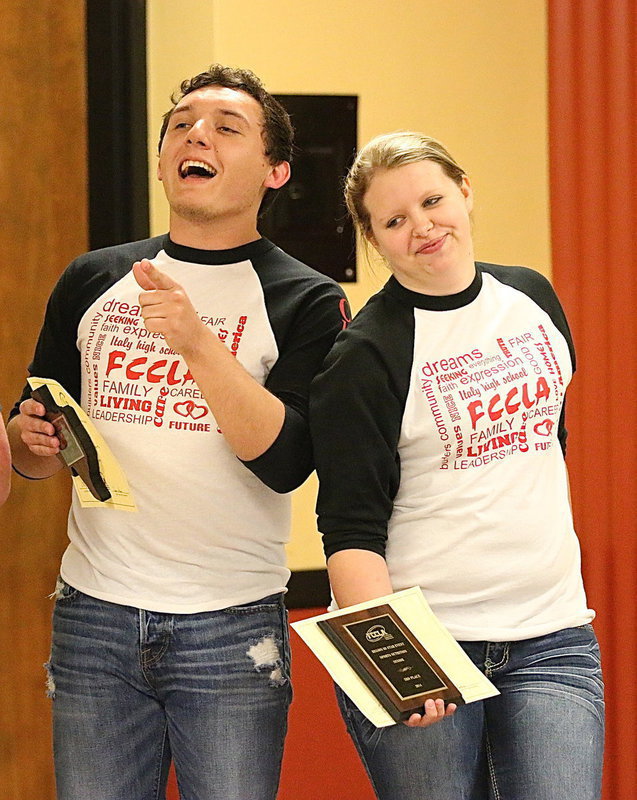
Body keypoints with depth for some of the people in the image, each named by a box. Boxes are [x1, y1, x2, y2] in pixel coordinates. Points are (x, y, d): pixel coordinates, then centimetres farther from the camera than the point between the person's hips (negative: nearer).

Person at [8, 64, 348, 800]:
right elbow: (32, 457, 19)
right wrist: (31, 441, -5)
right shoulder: (92, 282, 11)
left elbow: (285, 461, -13)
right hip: (93, 620, 3)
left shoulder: (305, 301, 1)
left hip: (231, 629, -3)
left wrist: (197, 339, -22)